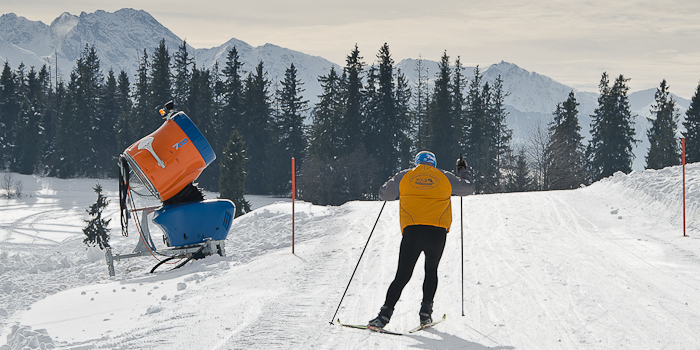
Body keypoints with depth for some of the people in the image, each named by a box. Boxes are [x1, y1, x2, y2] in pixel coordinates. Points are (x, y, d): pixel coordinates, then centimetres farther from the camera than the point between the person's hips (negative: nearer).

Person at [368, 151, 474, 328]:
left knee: (403, 274, 2)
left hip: (411, 231, 0)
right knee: (431, 270, 20)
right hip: (437, 232, 0)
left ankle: (386, 312, -9)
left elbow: (384, 194, 16)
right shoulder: (445, 177, 13)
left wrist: (394, 181, 36)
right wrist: (463, 171, 41)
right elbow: (468, 188, 23)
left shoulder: (405, 176, 12)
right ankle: (426, 310, 10)